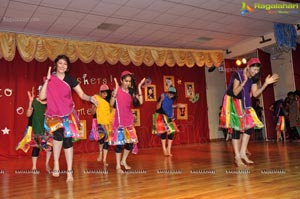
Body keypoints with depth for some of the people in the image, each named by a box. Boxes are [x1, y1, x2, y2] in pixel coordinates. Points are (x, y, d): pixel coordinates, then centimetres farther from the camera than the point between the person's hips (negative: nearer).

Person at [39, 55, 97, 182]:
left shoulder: (70, 79, 0)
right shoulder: (49, 79, 1)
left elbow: (82, 95, -1)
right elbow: (42, 97, -9)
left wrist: (90, 98, -22)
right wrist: (47, 80, -13)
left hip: (68, 114, 1)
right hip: (53, 114, 0)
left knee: (67, 140, -1)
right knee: (58, 134, -27)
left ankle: (69, 172, 8)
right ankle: (56, 163, -4)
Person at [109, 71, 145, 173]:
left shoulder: (132, 91, 3)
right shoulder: (117, 90, -7)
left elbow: (140, 102, -10)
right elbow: (111, 104, -20)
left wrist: (139, 87, -12)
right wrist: (116, 88, -24)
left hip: (129, 119, 4)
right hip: (119, 120, -4)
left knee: (130, 142, 7)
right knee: (119, 141, -1)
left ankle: (123, 161, 30)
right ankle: (118, 166, 13)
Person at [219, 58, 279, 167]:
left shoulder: (253, 78, 0)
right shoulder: (238, 75, -21)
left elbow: (255, 94, 0)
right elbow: (235, 92, -27)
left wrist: (266, 83, -8)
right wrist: (244, 81, -37)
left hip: (243, 103, 8)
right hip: (232, 101, -8)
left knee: (250, 125, 1)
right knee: (236, 127, -11)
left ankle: (242, 153, 11)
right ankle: (237, 157, -5)